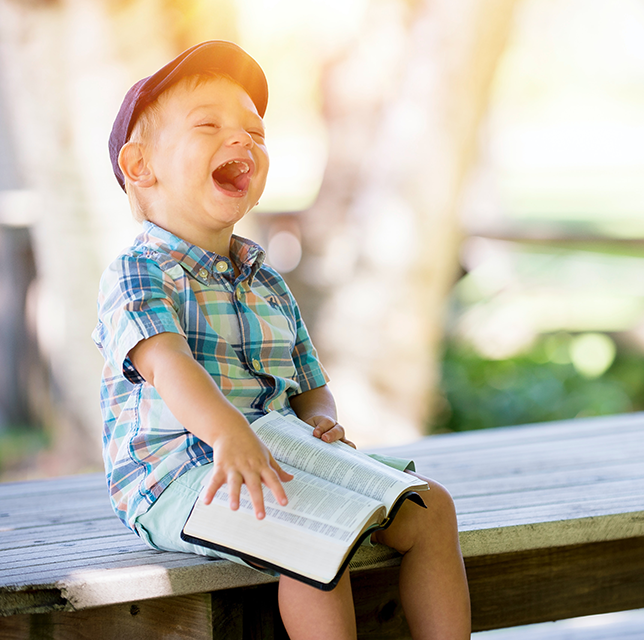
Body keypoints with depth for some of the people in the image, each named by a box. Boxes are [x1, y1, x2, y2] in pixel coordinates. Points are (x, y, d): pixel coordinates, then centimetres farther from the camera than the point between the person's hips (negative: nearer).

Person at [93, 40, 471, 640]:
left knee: (428, 507, -2)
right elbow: (166, 363, -27)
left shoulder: (268, 284, 18)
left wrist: (320, 421, -4)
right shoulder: (137, 274, -7)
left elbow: (309, 386, 22)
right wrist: (228, 433, -46)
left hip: (282, 461, 8)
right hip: (175, 475, -8)